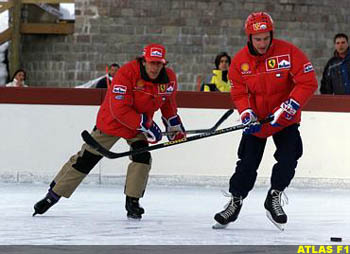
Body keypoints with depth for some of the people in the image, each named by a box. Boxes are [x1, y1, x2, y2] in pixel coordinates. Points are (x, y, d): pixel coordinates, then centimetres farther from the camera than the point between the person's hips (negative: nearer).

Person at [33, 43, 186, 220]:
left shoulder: (169, 78, -11)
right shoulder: (127, 73, -30)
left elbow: (168, 102, 12)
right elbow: (119, 109, -33)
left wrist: (174, 125, 14)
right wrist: (145, 125, -32)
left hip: (142, 122, 4)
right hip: (111, 121, -4)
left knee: (142, 157, -18)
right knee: (86, 159, -1)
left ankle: (132, 201, -3)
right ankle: (53, 195, 10)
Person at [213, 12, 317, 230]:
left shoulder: (289, 52, -18)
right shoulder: (240, 60, -9)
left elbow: (308, 82, -18)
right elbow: (238, 92, -1)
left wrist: (288, 107, -26)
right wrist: (246, 113, -19)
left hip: (286, 119, -1)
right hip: (257, 119, 1)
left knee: (288, 158, -12)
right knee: (247, 162, -3)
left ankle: (274, 199, 7)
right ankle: (235, 202, 11)